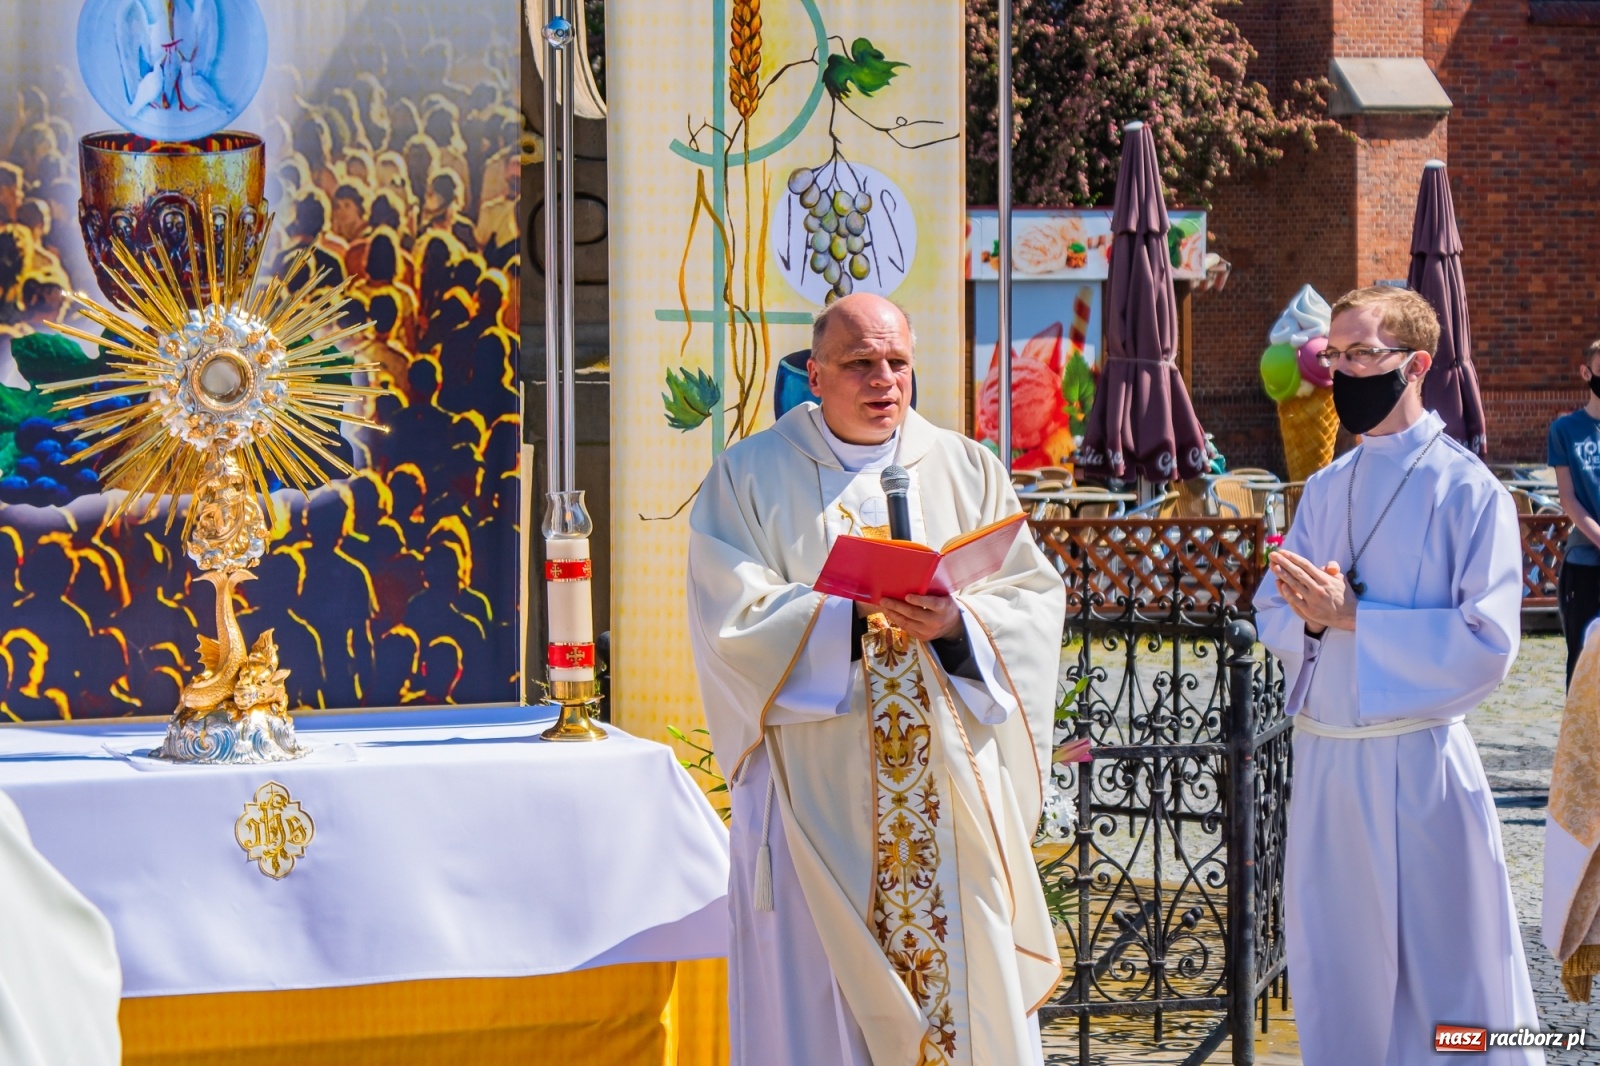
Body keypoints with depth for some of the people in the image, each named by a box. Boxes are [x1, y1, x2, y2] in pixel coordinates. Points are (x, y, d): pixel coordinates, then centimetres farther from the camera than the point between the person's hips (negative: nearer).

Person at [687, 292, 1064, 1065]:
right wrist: (855, 617, -18)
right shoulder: (751, 478, 3)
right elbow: (735, 620, -8)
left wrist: (957, 622, -16)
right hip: (815, 790, -2)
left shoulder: (966, 471, 10)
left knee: (966, 979, 2)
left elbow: (1036, 599, 4)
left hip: (952, 790, 2)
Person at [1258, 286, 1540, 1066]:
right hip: (1322, 760, 6)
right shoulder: (1326, 490, 11)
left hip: (1419, 765, -6)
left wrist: (1352, 618, -18)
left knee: (1446, 986, -1)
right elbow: (1271, 615, 12)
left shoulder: (1469, 492, -8)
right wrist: (1311, 617, -11)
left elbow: (1488, 644, -15)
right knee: (1335, 981, 12)